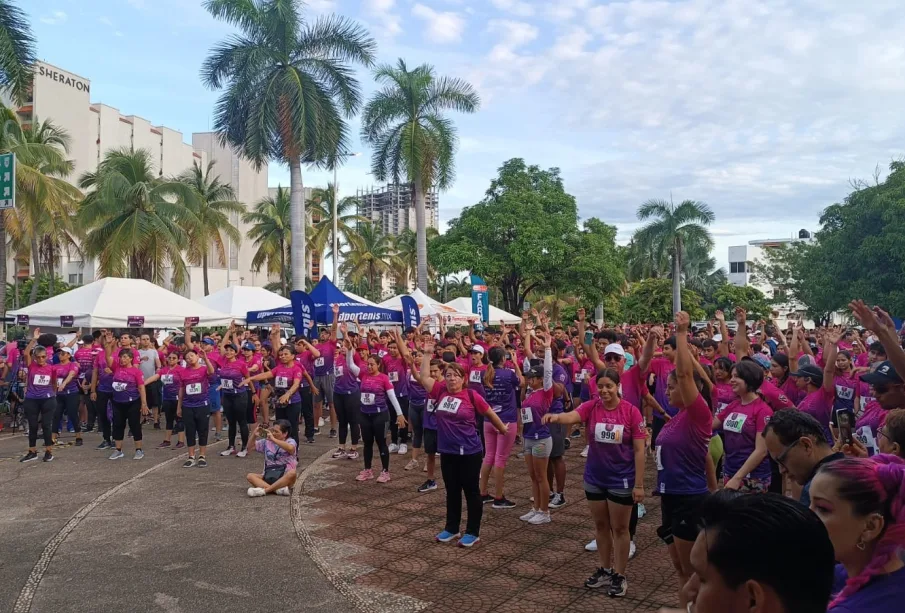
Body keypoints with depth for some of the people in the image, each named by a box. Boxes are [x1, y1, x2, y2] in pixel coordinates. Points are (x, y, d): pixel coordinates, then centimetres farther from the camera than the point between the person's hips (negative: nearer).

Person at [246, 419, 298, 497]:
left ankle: (264, 490, -34)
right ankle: (277, 489, -35)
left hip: (284, 477, -4)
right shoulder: (267, 442, 12)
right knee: (250, 476, -19)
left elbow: (290, 448, -28)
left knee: (292, 473, -36)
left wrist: (273, 439, -31)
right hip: (268, 476, 4)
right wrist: (254, 435, -5)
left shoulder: (290, 441, -3)